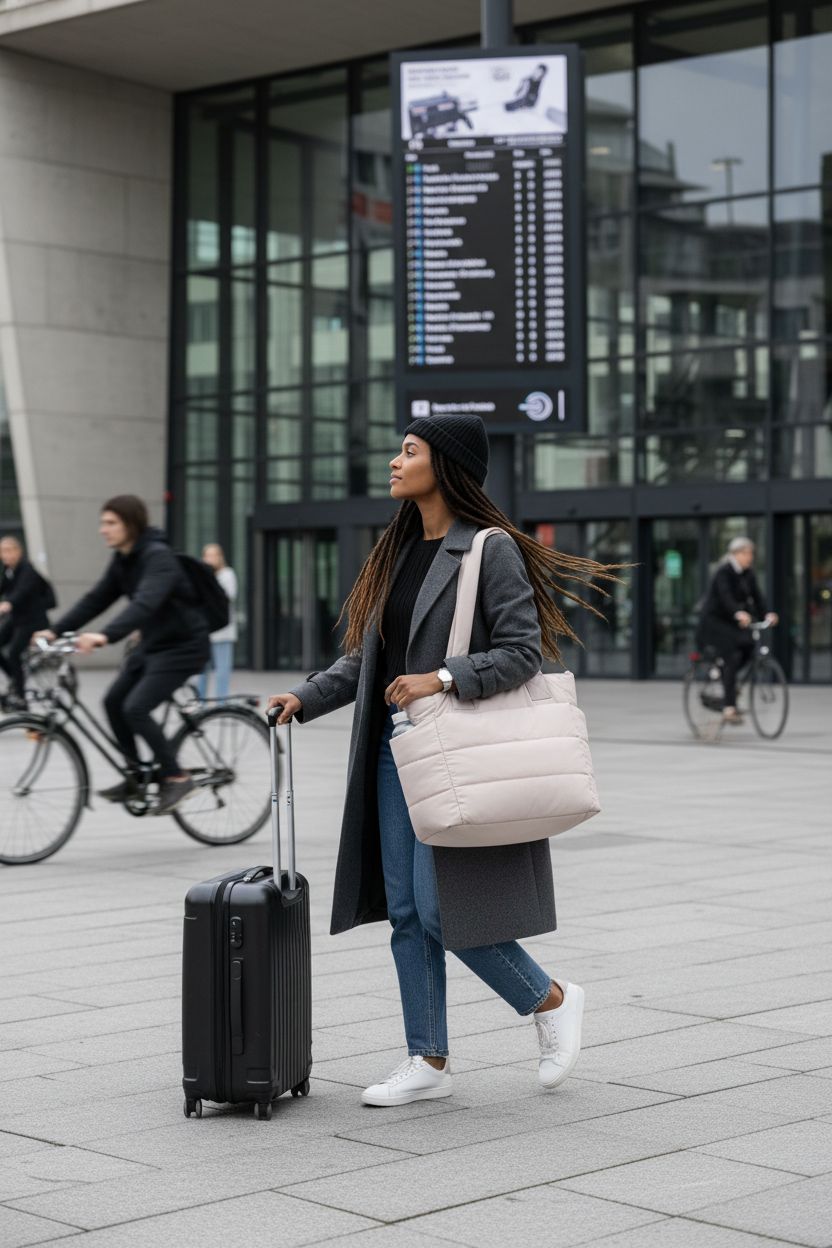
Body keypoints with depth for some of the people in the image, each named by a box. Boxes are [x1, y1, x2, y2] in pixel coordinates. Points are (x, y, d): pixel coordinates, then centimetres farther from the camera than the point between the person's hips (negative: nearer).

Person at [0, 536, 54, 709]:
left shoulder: (27, 569, -20)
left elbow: (22, 590, -36)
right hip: (15, 618, 8)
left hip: (32, 619, -8)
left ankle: (19, 695, -6)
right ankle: (15, 679, 15)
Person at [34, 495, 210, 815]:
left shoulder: (158, 557, -24)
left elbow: (145, 603, -39)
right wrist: (55, 630, -6)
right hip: (152, 644, 9)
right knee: (114, 701, 3)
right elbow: (96, 598, 4)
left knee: (135, 708, -18)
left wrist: (105, 636, -52)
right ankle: (135, 776, 16)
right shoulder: (122, 560, 4)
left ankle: (175, 778, -5)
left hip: (183, 645, -9)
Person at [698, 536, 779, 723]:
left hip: (732, 622, 7)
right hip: (714, 620, -7)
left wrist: (766, 614, -22)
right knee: (732, 657, -21)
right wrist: (739, 613, -50)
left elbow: (756, 596, -4)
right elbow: (725, 596, -33)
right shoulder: (723, 572, -17)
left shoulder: (748, 573, 6)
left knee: (748, 645, -17)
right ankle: (729, 708, -21)